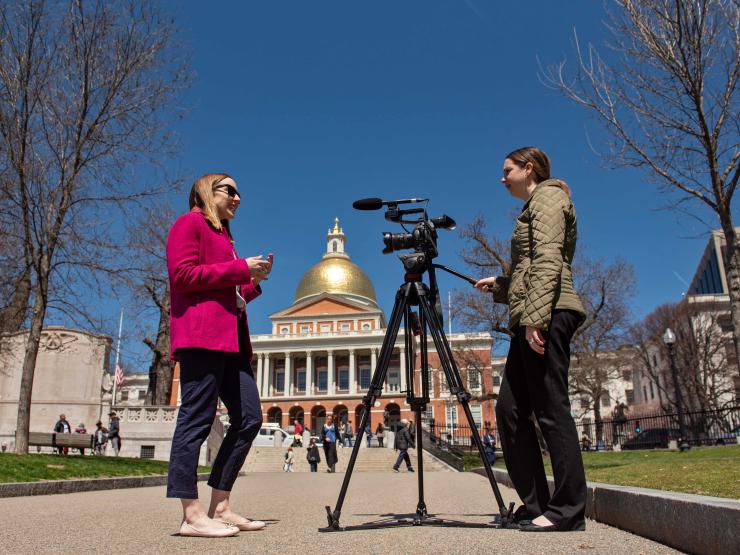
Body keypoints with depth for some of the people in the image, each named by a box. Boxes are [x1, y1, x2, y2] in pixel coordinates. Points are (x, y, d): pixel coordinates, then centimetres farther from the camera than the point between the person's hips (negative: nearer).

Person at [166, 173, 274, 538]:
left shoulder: (222, 234, 29)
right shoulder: (190, 223, 5)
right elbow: (183, 275, -11)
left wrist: (254, 281, 12)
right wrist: (239, 268, -8)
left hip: (229, 337, 9)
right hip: (201, 334, -9)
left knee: (249, 417, 3)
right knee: (197, 417, -10)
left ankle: (220, 507, 8)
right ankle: (192, 515, -6)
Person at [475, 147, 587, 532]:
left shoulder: (548, 196, 1)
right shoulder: (535, 207, 28)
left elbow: (548, 261, -14)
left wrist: (535, 317, -22)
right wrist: (499, 285, 27)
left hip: (547, 314, -10)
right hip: (531, 319, 10)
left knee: (551, 409, -9)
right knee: (510, 408, 5)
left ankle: (568, 510, -3)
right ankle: (536, 504, 10)